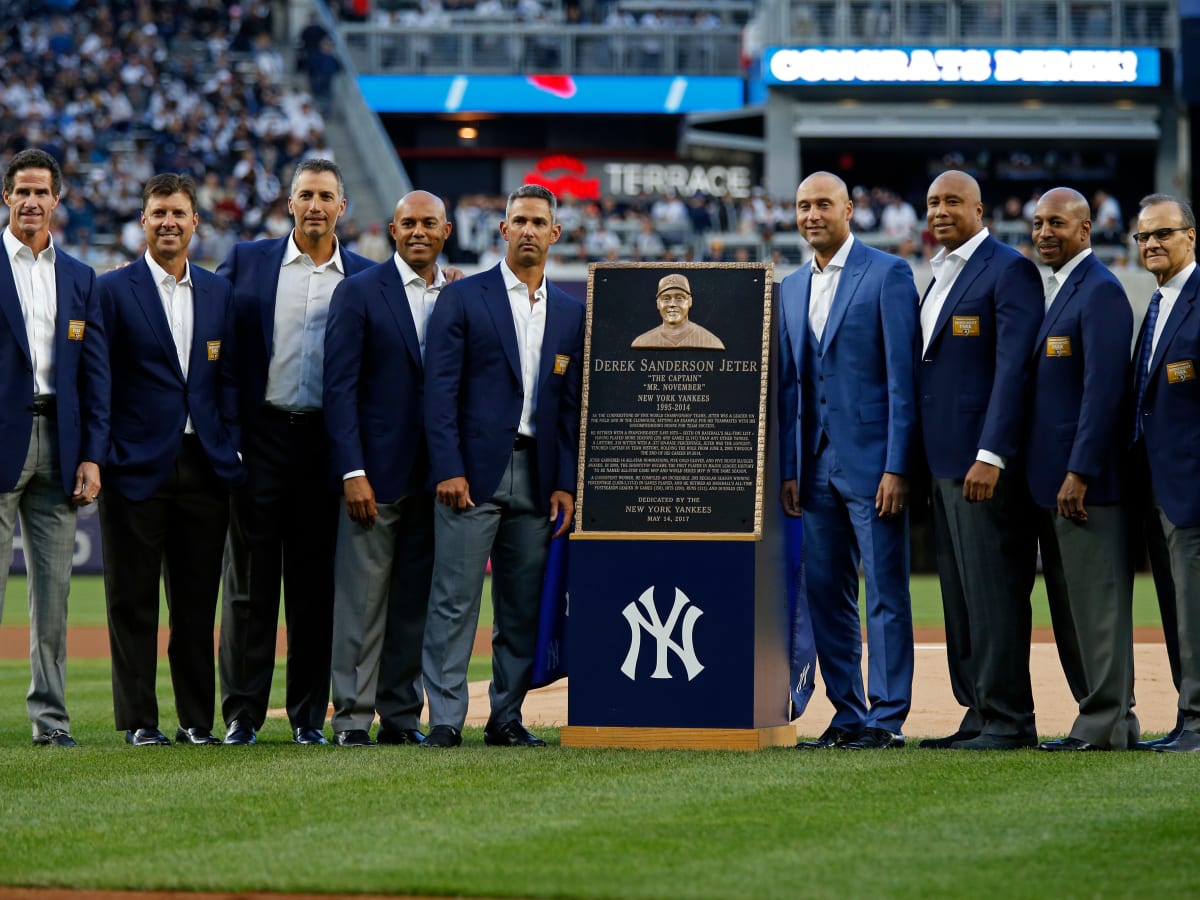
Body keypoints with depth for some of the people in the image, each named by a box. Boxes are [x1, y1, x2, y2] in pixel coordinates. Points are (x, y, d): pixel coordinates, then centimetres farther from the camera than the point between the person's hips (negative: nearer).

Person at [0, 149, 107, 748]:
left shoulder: (80, 279, 14)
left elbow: (95, 375, 12)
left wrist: (91, 456, 3)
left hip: (59, 444, 4)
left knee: (54, 589, 5)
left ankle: (50, 716, 9)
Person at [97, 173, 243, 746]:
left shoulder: (219, 293, 12)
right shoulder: (113, 290, 0)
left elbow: (228, 378, 12)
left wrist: (231, 453, 3)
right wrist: (99, 457, -9)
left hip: (204, 465, 3)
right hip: (137, 464, -3)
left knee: (198, 600, 6)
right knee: (133, 600, 1)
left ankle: (197, 719, 11)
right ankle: (139, 720, 6)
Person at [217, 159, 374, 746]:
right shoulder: (246, 261, 6)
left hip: (326, 444, 1)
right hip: (260, 437, -1)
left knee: (315, 586, 5)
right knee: (250, 581, 0)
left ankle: (309, 715, 11)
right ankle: (242, 713, 4)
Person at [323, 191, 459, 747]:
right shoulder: (359, 293, -1)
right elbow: (340, 387, -6)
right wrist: (352, 472, -13)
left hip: (435, 474, 4)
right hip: (377, 471, -4)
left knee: (416, 602, 8)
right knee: (362, 599, -3)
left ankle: (401, 717, 14)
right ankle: (352, 718, 0)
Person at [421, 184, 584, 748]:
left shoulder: (571, 313, 13)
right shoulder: (462, 299, 2)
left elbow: (573, 403, 12)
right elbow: (440, 389, -3)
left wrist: (566, 484, 4)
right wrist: (448, 469, -12)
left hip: (537, 478, 4)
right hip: (473, 473, -4)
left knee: (523, 606, 5)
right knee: (455, 600, -6)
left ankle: (507, 718, 12)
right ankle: (445, 719, -4)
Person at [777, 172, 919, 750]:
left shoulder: (888, 274, -4)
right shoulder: (791, 289, 15)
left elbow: (902, 375, -9)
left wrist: (896, 467, -15)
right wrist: (788, 469, 8)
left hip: (871, 462, -6)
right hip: (817, 465, 7)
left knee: (886, 592, -3)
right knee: (824, 593, 7)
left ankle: (887, 719, 0)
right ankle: (847, 714, 14)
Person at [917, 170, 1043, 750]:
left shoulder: (1009, 271, -8)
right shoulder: (940, 276, 20)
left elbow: (1013, 368, -15)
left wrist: (990, 456, -21)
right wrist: (918, 462, 16)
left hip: (985, 463, -9)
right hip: (944, 463, 9)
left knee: (993, 591, -7)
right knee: (960, 595, 9)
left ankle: (1008, 720, -4)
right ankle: (979, 713, 13)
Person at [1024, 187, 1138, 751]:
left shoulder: (1100, 291, -11)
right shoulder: (1055, 291, 18)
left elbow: (1104, 388, -18)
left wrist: (1079, 473, -21)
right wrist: (1049, 474, 17)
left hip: (1088, 478, -10)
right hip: (1053, 480, 10)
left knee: (1097, 601, -6)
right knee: (1070, 608, 11)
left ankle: (1105, 725, -3)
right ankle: (1113, 718, 16)